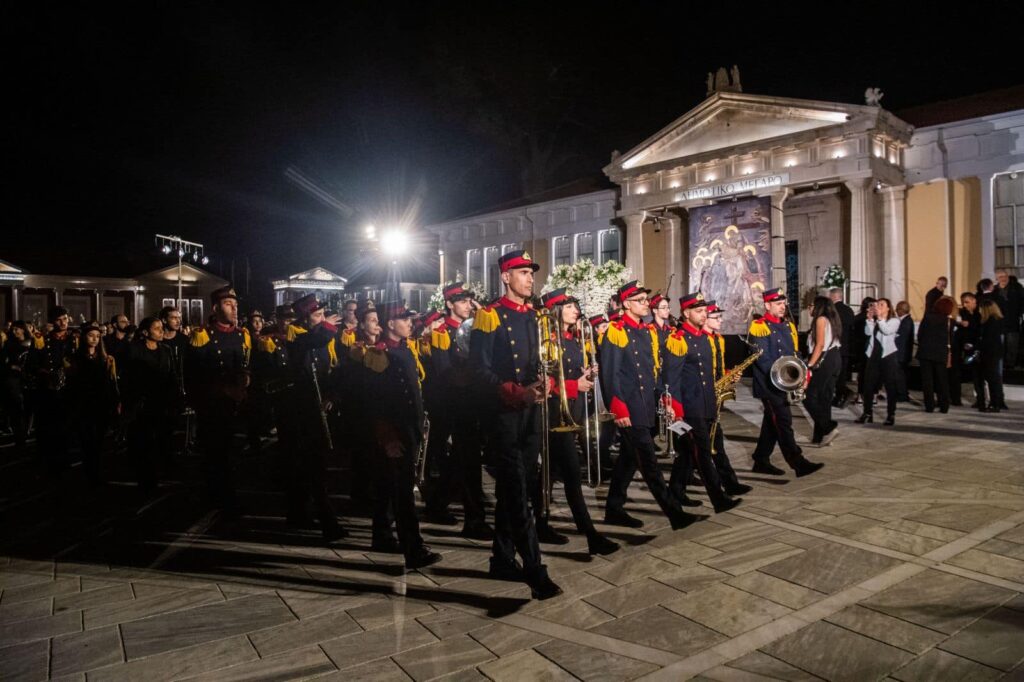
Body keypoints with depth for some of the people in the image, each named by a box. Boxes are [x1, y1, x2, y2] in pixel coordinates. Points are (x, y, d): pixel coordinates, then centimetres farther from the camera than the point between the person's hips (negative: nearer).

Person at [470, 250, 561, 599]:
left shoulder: (535, 316, 13)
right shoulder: (490, 316, -8)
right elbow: (480, 369, -13)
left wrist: (543, 385, -2)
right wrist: (517, 393, -23)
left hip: (531, 413, 7)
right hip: (504, 413, -7)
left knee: (514, 488, 14)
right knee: (517, 491, -6)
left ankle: (503, 559, 26)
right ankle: (535, 572, -4)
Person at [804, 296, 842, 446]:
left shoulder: (821, 319, -8)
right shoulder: (831, 319, 18)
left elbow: (820, 344, -16)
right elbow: (829, 343, 14)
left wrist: (809, 365, -18)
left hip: (824, 361, -9)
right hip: (834, 360, 9)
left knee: (809, 397, -6)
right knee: (824, 398, 10)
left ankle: (829, 427, -13)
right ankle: (820, 436, 12)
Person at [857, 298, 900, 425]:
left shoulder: (894, 321, 1)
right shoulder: (873, 321, 12)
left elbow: (887, 331, -18)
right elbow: (868, 332, -6)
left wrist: (879, 317, -22)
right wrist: (870, 318, -12)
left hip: (887, 355, -4)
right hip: (873, 355, 4)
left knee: (890, 386, 0)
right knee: (868, 385, 3)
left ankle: (891, 414, 4)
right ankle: (867, 413, 10)